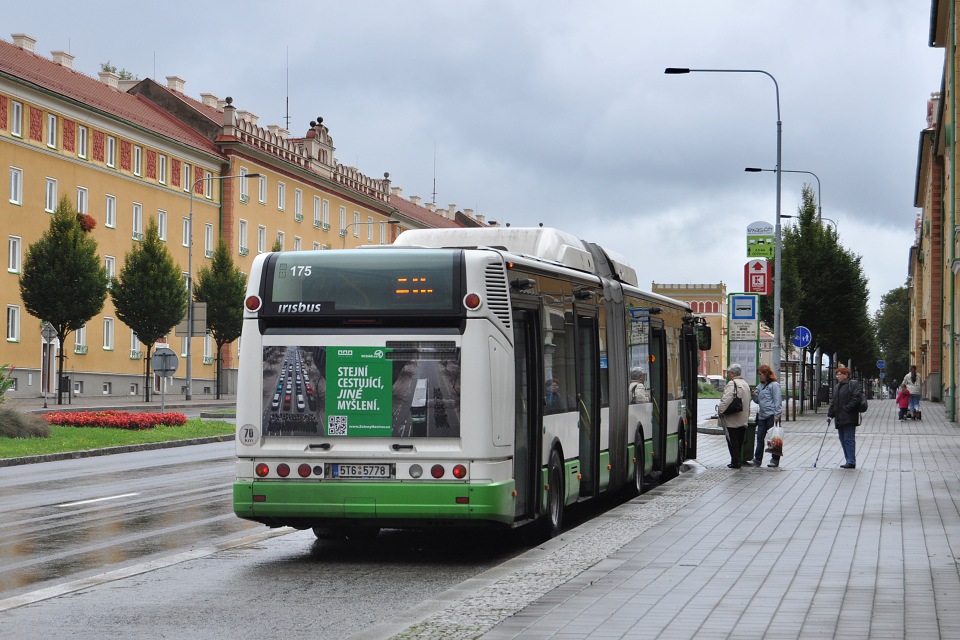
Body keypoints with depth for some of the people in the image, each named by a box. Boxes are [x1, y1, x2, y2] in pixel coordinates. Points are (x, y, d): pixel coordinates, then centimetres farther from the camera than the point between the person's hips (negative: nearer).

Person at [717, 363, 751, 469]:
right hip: (743, 419, 8)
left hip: (732, 420, -8)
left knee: (733, 441, -3)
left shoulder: (732, 384, -15)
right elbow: (748, 402, 21)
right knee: (739, 442, 13)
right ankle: (738, 461, 18)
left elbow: (726, 400, -25)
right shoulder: (745, 384, 15)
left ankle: (735, 462, -2)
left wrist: (720, 411, -16)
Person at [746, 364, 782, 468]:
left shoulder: (774, 385, -7)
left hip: (771, 416, -8)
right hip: (762, 416, 8)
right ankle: (757, 460, 7)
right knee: (760, 438, 5)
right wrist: (754, 395, 1)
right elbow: (757, 400, 22)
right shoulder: (760, 386, 17)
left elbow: (777, 401, -11)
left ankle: (775, 460, 6)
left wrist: (776, 415, -16)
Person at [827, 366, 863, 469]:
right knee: (843, 440, 9)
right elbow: (833, 401, 22)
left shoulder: (853, 385, -7)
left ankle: (851, 462, -9)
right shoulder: (836, 386, 19)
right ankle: (849, 461, 14)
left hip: (849, 418, -9)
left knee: (849, 439, -10)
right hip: (839, 419, 9)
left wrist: (848, 408, -18)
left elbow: (857, 398, -17)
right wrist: (830, 413, 14)